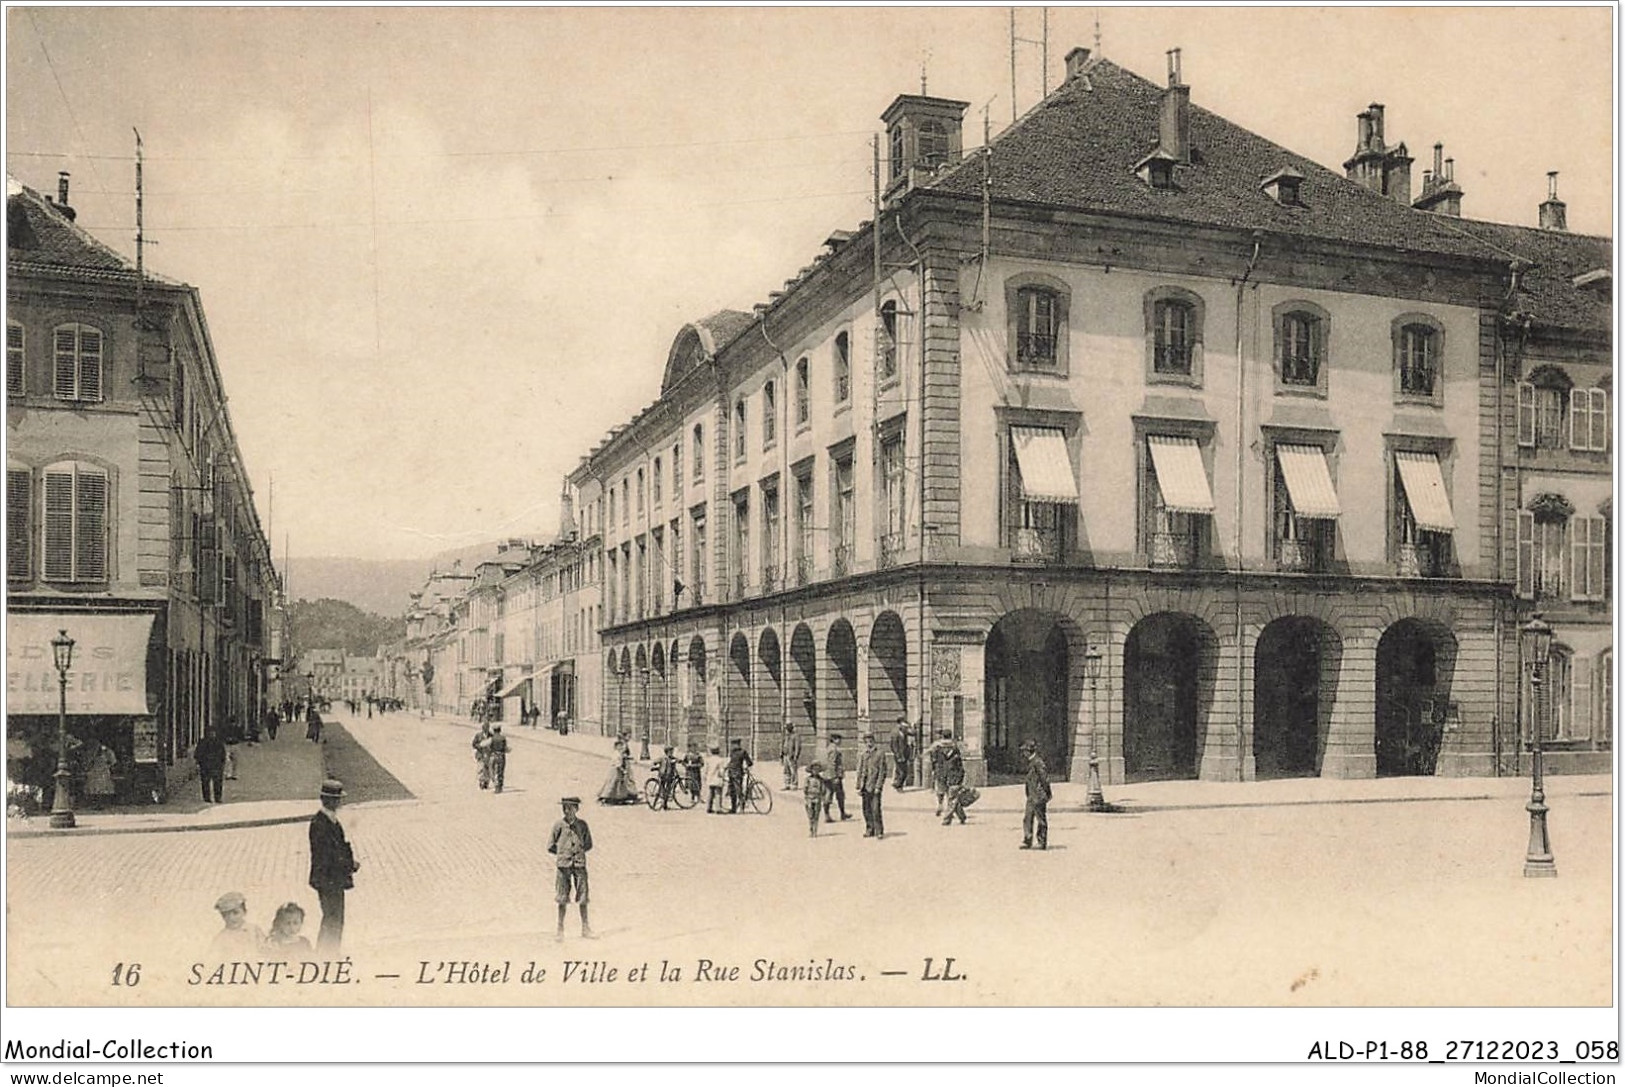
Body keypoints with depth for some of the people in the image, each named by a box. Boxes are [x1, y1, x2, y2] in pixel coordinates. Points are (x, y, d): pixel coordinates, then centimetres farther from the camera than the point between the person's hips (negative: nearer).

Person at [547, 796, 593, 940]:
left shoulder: (582, 824, 4)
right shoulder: (559, 825, -1)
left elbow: (589, 844, 13)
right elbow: (550, 846, 3)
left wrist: (579, 851, 0)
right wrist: (564, 853, 0)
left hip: (580, 864, 1)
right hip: (564, 865, -1)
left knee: (583, 897, 3)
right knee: (563, 899, 2)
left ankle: (585, 928, 13)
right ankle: (560, 929, 12)